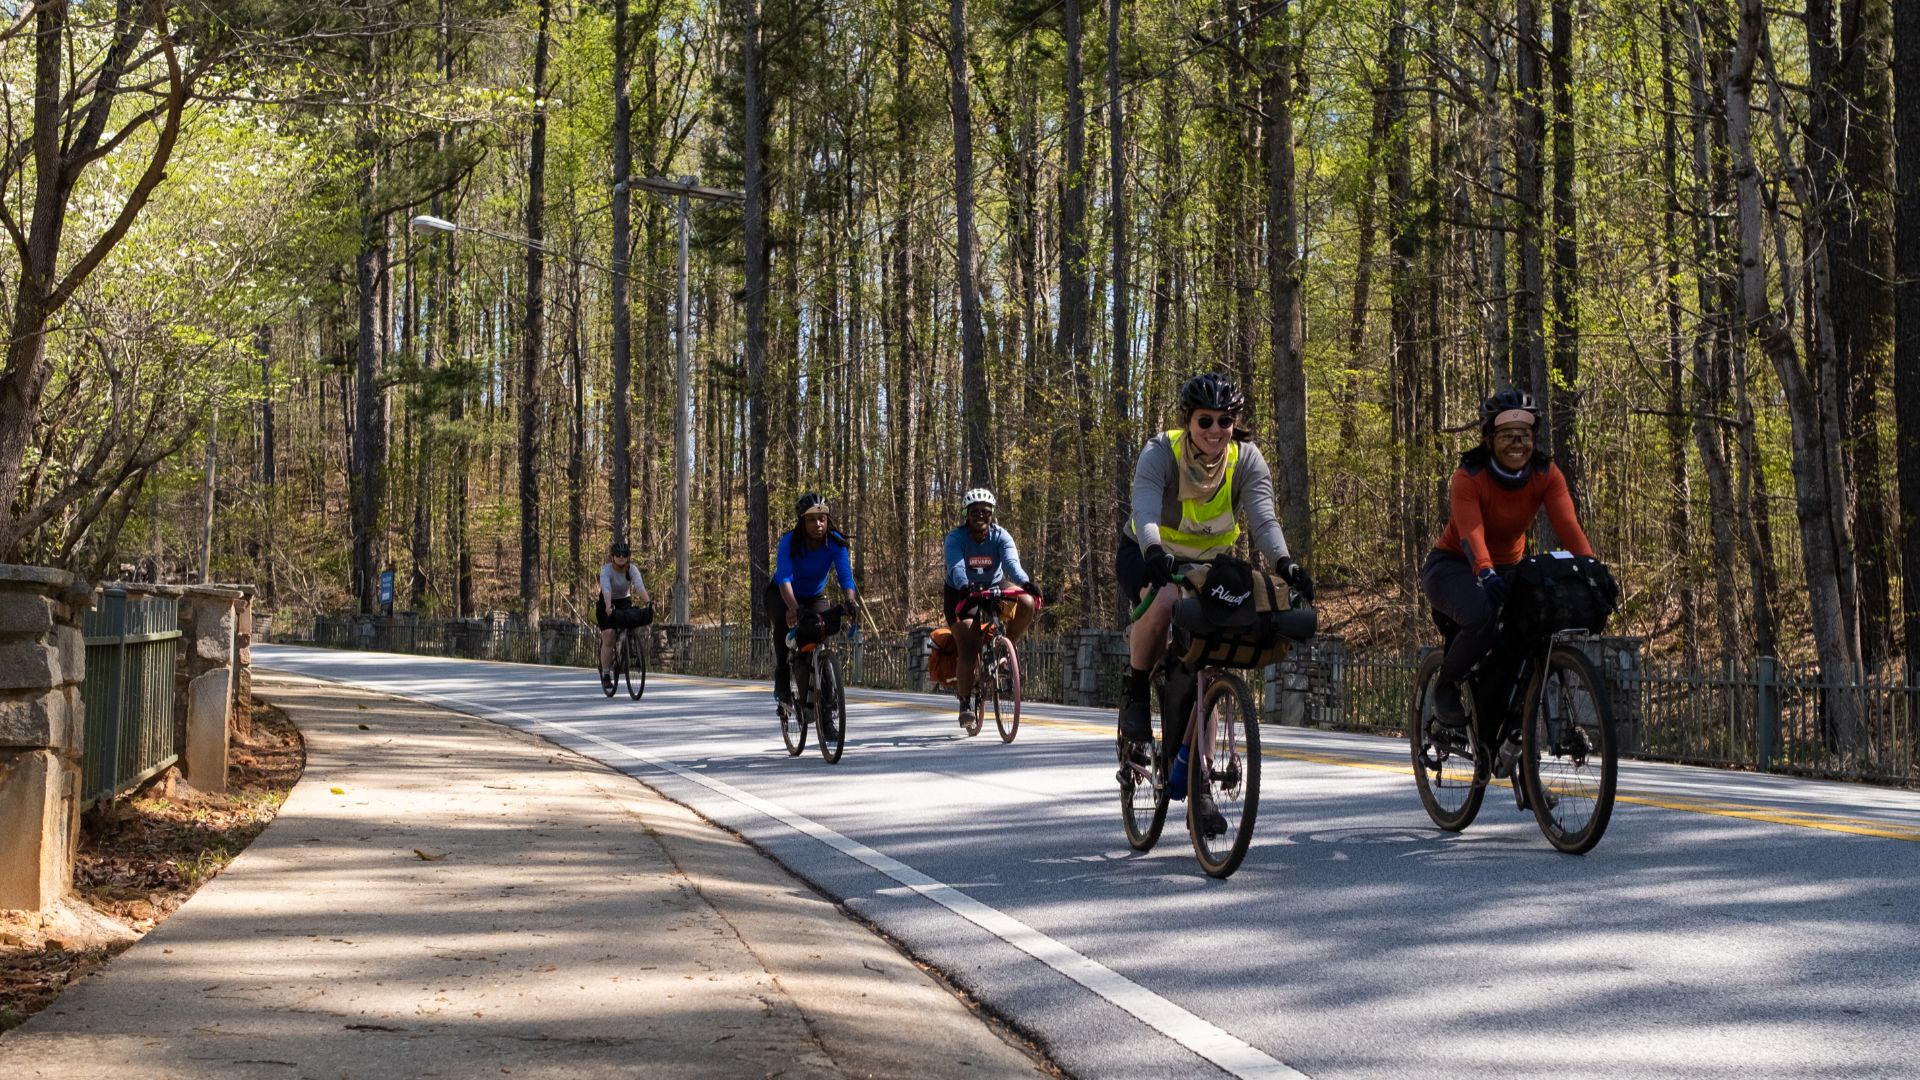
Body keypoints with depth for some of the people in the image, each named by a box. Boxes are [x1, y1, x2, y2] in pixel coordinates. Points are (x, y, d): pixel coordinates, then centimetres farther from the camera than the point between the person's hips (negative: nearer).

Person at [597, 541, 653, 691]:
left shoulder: (632, 569, -16)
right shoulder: (606, 569, -22)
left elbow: (640, 586, -32)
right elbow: (606, 589, -38)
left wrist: (647, 602, -50)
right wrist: (608, 606, -55)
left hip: (624, 602, 2)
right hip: (607, 604, -2)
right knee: (608, 637, -17)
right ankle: (605, 675, -9)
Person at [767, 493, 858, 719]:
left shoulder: (835, 542, -23)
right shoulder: (789, 542, -29)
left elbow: (845, 575, -33)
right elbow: (784, 578, -42)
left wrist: (850, 600, -54)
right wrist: (793, 608, -59)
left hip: (815, 597, 3)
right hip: (782, 596, -3)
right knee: (784, 623, -34)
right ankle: (782, 687, -26)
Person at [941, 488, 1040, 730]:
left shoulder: (1001, 536, -12)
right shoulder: (956, 538, -18)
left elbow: (1012, 562, -29)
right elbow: (956, 566, -35)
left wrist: (1025, 582, -50)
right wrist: (964, 586, -57)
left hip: (994, 589, 2)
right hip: (962, 593, -2)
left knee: (1027, 603, -26)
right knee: (968, 650, -19)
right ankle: (965, 703, -9)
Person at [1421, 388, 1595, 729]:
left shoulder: (1546, 474, -12)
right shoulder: (1469, 477, -23)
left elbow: (1568, 526, -26)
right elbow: (1471, 533, -39)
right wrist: (1486, 574, -58)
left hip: (1508, 568, 4)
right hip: (1453, 566, -4)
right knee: (1482, 616, -36)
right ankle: (1446, 685, -7)